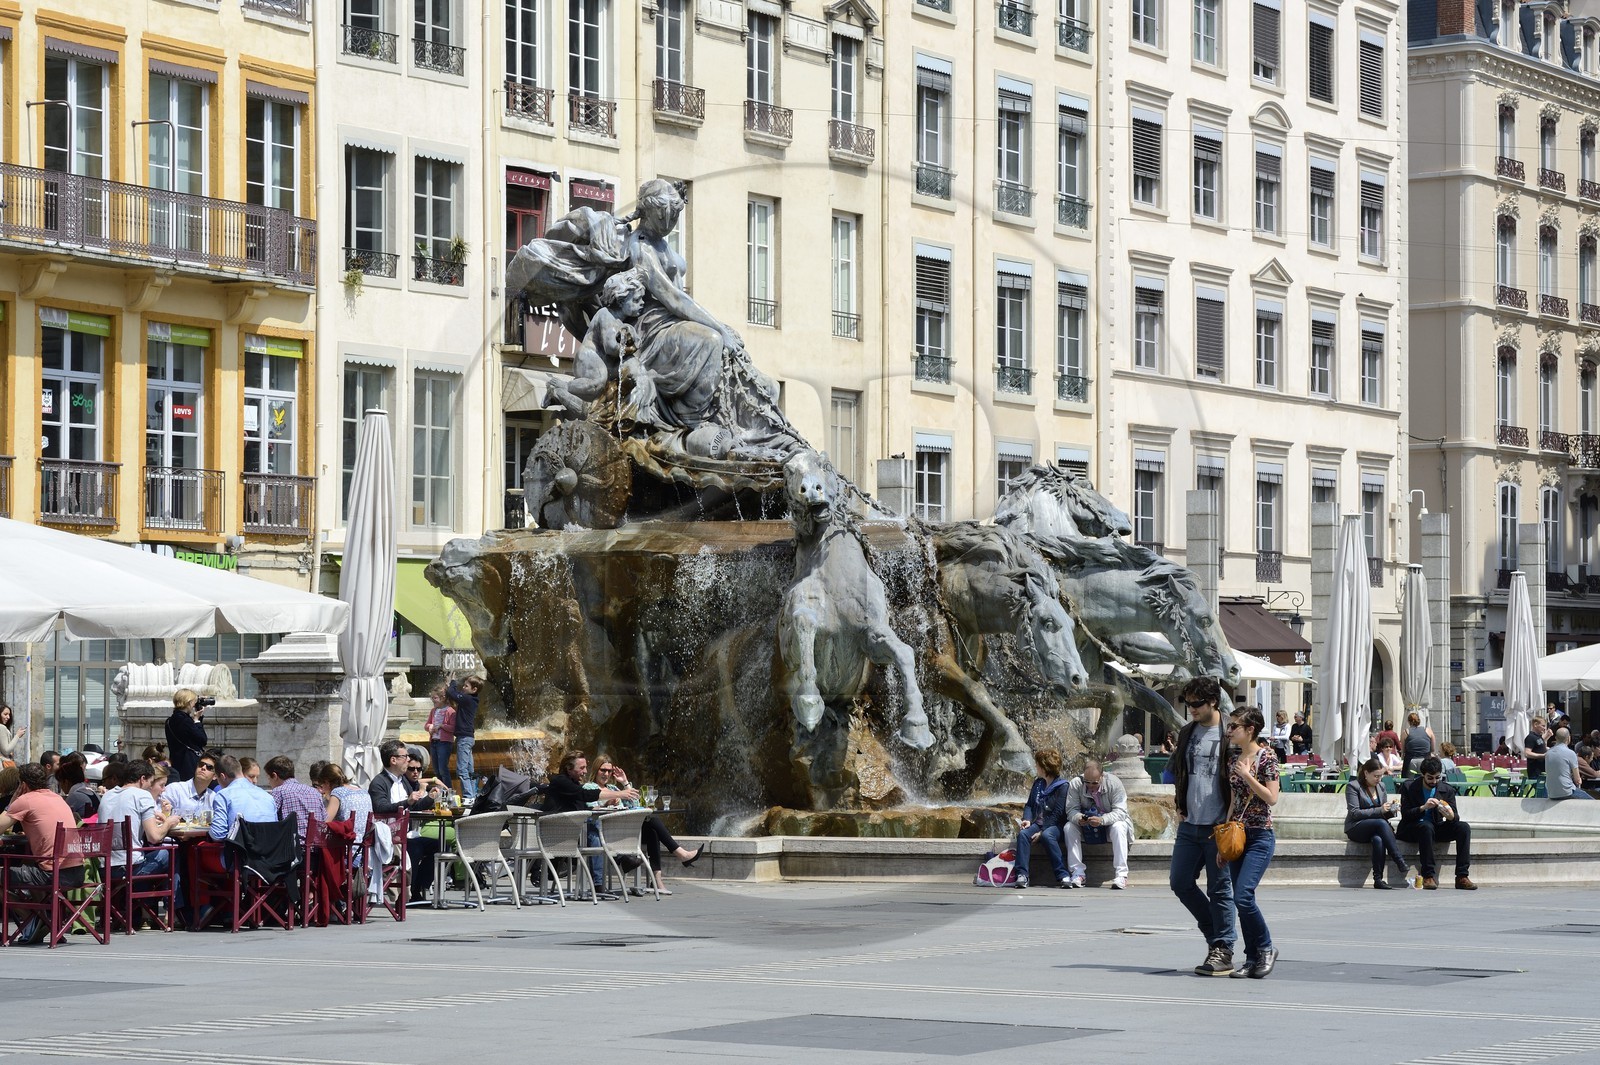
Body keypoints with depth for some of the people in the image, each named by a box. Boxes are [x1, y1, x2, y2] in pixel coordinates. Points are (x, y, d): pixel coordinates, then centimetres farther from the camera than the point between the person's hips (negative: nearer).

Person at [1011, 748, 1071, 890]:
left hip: (1054, 826, -6)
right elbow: (1029, 804, 18)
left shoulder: (1062, 786, -6)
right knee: (1023, 834, -27)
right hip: (1037, 824, 6)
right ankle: (1022, 876, -37)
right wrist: (1027, 819, -4)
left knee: (1047, 836, -39)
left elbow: (1058, 813, -13)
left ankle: (1063, 875, -38)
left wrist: (1042, 831, -19)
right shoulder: (1038, 783, 17)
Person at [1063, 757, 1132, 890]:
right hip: (1086, 829, 2)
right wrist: (1078, 818, -39)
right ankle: (1077, 873, -27)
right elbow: (1071, 809, -14)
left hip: (1109, 823, -2)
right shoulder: (1076, 784, -13)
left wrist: (1102, 820, -43)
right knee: (1069, 827, -25)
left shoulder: (1114, 784, -19)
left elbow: (1120, 811, -25)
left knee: (1118, 827, -35)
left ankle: (1121, 875, -38)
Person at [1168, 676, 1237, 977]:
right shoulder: (1186, 733, 12)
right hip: (1190, 825, 7)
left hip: (1218, 827, -7)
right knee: (1179, 881, 7)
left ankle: (1223, 952, 5)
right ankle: (1215, 934, 23)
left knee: (1220, 888, -2)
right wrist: (1180, 809, 14)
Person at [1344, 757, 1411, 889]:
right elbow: (1354, 813, -12)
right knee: (1382, 823, -35)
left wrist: (1391, 810, -6)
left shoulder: (1381, 786, 15)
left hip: (1376, 828, 4)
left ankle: (1378, 879, -40)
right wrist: (1379, 810, -20)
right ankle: (1400, 864, -42)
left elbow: (1385, 813, 19)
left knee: (1378, 840, -35)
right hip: (1355, 829, -4)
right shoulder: (1353, 786, -3)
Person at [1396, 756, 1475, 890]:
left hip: (1435, 828, 4)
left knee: (1464, 827, -19)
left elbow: (1455, 818, -2)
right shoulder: (1409, 787, -5)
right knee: (1426, 826, -37)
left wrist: (1451, 816, -27)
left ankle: (1462, 877, -25)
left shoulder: (1447, 790, 3)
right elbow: (1405, 815, -12)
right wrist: (1423, 808, -28)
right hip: (1411, 830, -4)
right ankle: (1428, 876, -37)